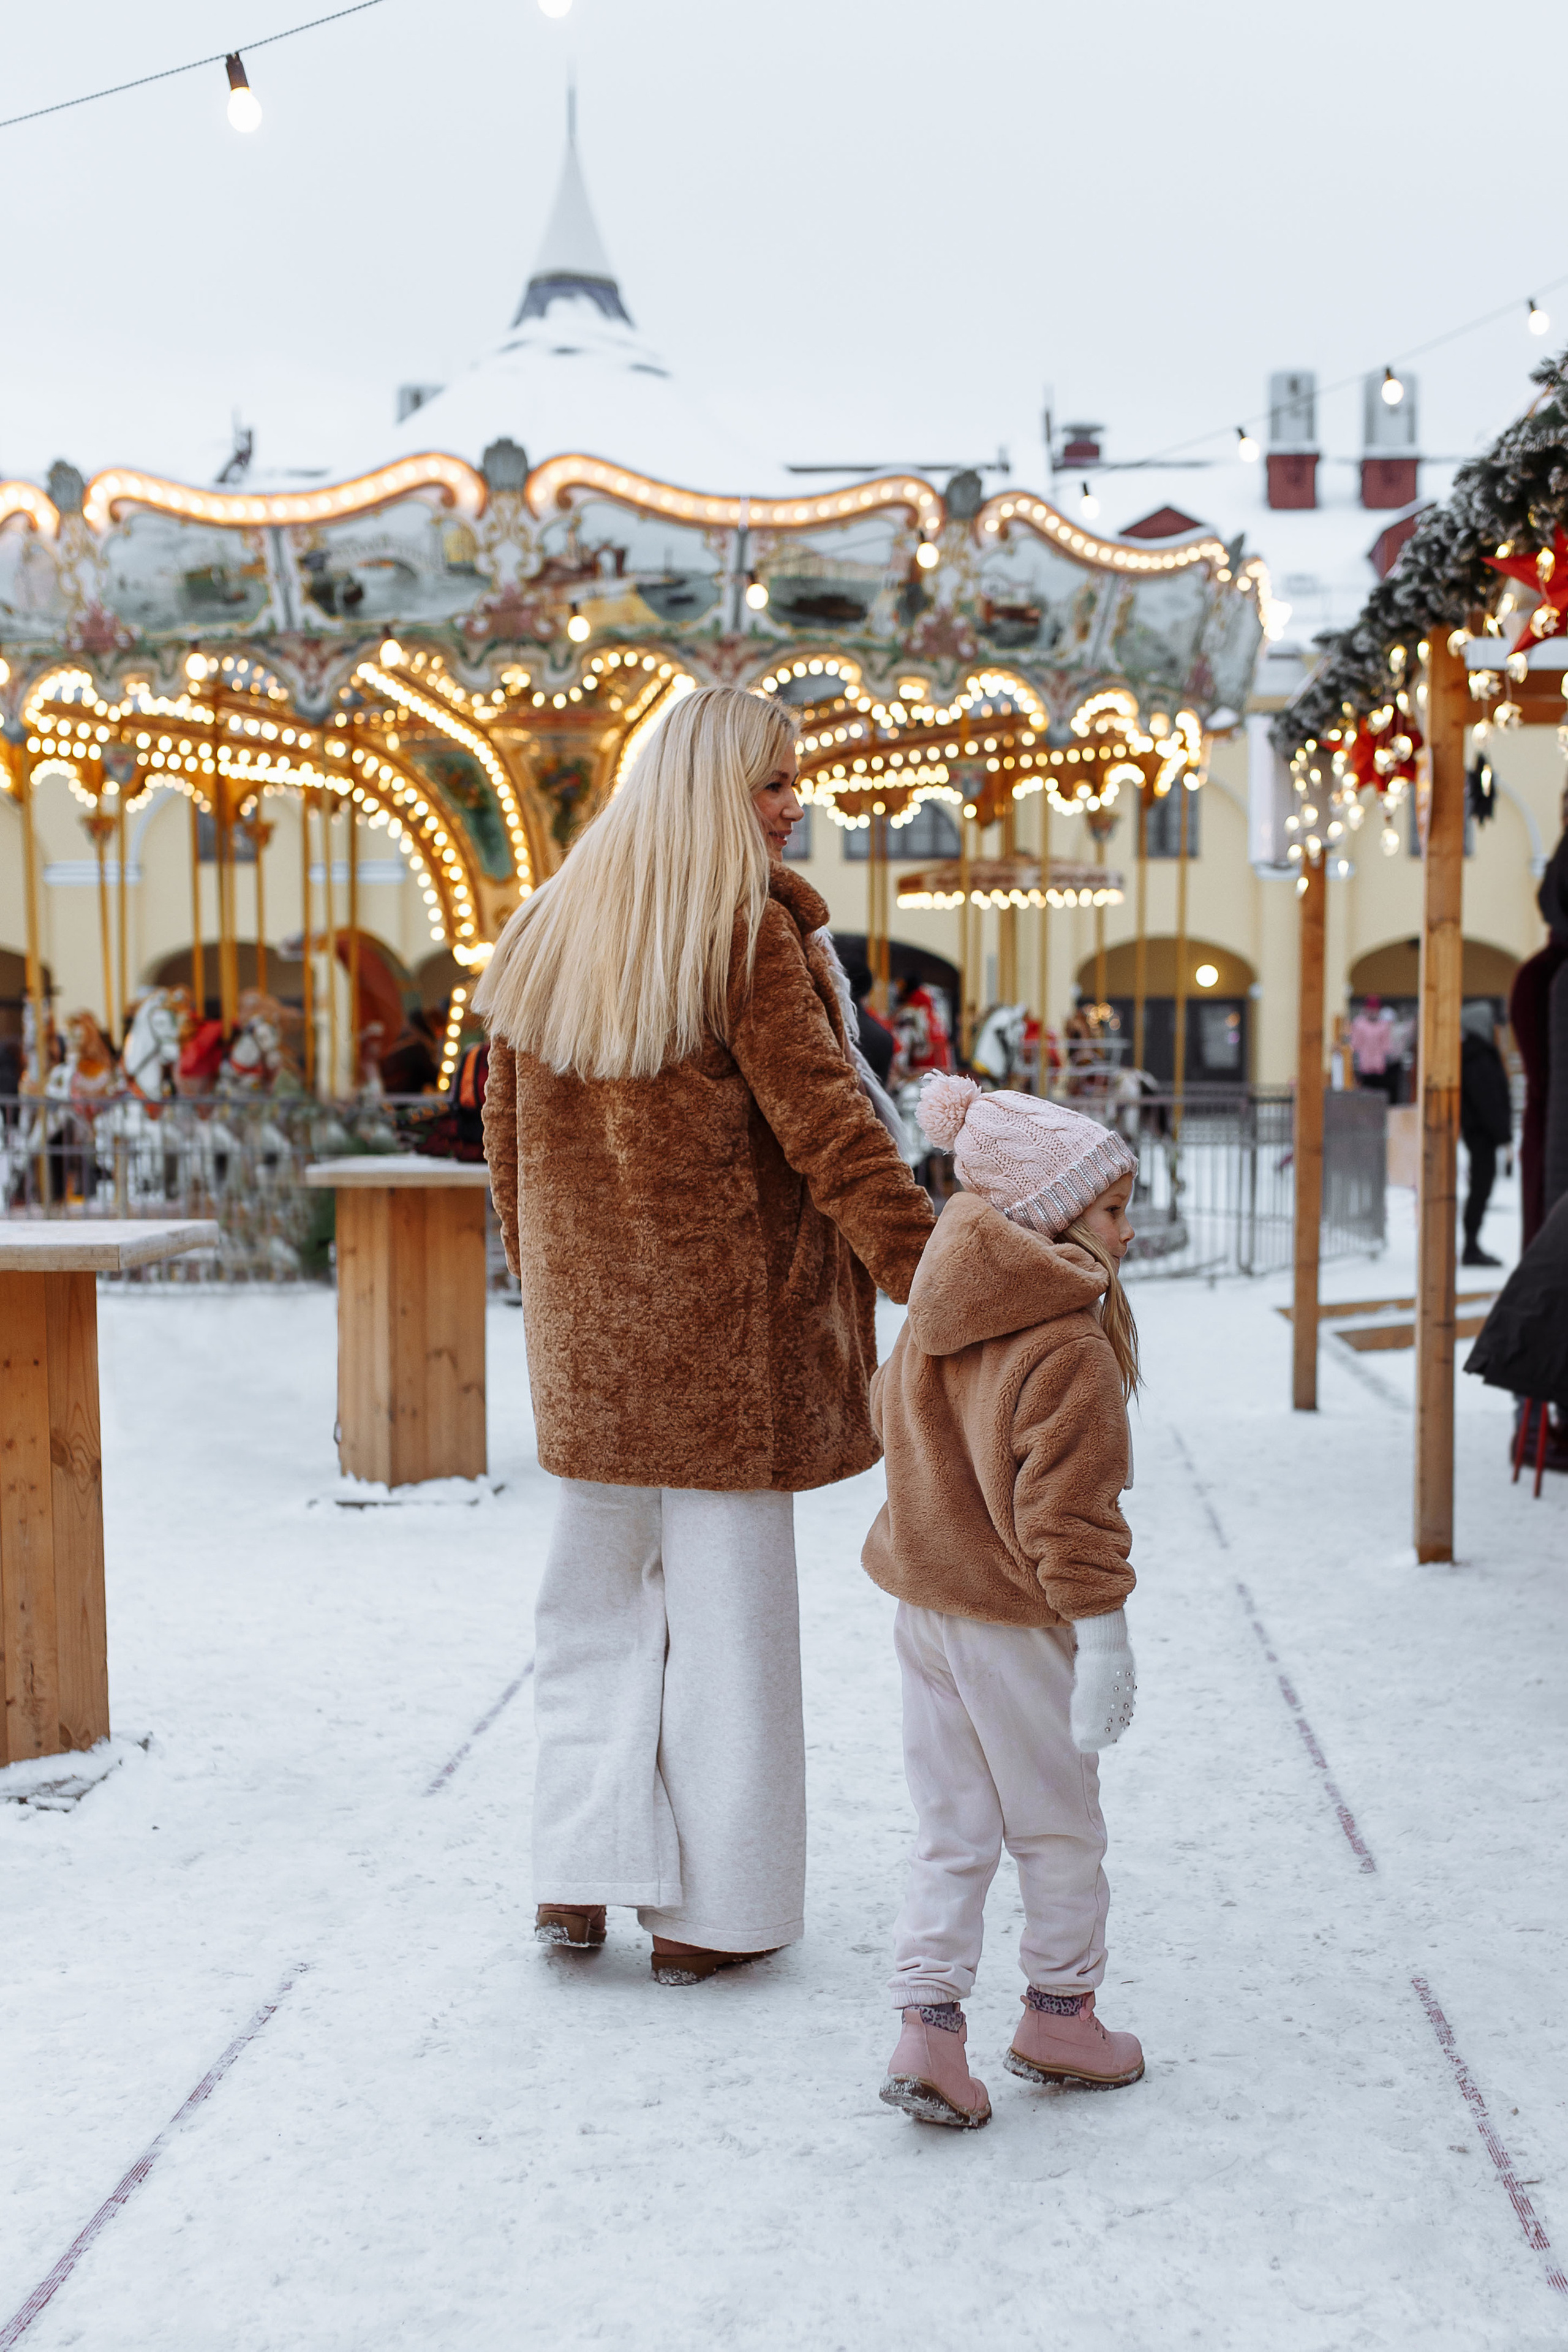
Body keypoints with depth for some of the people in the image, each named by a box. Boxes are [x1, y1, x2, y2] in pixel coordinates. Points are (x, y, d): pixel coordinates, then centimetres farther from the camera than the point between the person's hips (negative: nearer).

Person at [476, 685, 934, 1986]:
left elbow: (508, 1141, 14)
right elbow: (825, 1125, -18)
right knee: (725, 1607, 5)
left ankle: (582, 1877, 19)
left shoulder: (543, 932, 8)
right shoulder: (747, 932, -12)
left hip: (586, 1334, 6)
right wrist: (927, 1273, -17)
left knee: (598, 1605, 17)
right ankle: (712, 1910, 15)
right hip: (724, 1322, -6)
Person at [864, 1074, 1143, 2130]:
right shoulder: (1069, 1350, -20)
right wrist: (1102, 1640, -19)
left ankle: (929, 2025, 7)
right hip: (1017, 1619, -7)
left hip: (927, 1602, 7)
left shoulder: (931, 1323, 5)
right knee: (1059, 1825, 12)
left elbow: (892, 1418, 20)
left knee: (952, 1830, 12)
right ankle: (1060, 2015, 27)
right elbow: (1068, 1511, -23)